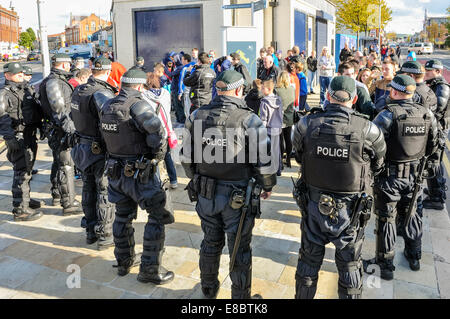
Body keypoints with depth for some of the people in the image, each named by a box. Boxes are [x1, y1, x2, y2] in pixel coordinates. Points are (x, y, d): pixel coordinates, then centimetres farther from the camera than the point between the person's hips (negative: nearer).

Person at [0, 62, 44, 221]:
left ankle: (25, 198, 36)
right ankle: (20, 210, -1)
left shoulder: (23, 90, 16)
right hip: (18, 138, -9)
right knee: (21, 173, -7)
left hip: (29, 136, 9)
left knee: (27, 170, 20)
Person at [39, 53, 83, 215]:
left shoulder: (58, 80, 16)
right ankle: (69, 204, -1)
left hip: (58, 130, 11)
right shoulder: (53, 82, -17)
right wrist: (71, 129, -24)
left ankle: (57, 195, 36)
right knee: (66, 166, -7)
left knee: (59, 163, 21)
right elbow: (59, 110, -23)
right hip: (61, 130, -11)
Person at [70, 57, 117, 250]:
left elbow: (75, 117, 11)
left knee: (89, 190, 18)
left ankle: (91, 232, 31)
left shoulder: (78, 91, 5)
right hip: (101, 151, -8)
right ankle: (105, 237, 14)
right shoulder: (101, 93, -21)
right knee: (106, 194, 4)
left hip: (82, 147, 8)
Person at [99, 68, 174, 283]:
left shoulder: (106, 107, 5)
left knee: (123, 216, 21)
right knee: (158, 216, 4)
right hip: (141, 172, -8)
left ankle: (124, 262, 36)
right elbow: (156, 130, -29)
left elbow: (105, 136, 12)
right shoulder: (137, 105, -18)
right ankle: (149, 270, 10)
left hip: (116, 170, 8)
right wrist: (159, 153, -13)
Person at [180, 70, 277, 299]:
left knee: (210, 243, 23)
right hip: (238, 196, -4)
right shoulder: (249, 120, -15)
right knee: (240, 250, 12)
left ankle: (208, 289, 43)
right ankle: (240, 296, 29)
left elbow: (186, 156, 5)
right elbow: (264, 160, -13)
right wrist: (268, 186, 5)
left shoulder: (197, 116, -3)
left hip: (205, 194, 4)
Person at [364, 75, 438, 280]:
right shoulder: (427, 115, -2)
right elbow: (432, 147, 7)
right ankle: (414, 257, 39)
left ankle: (385, 264, 17)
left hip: (389, 177, -5)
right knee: (411, 215, 22)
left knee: (386, 219, 7)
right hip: (415, 176, 5)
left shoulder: (388, 114, -19)